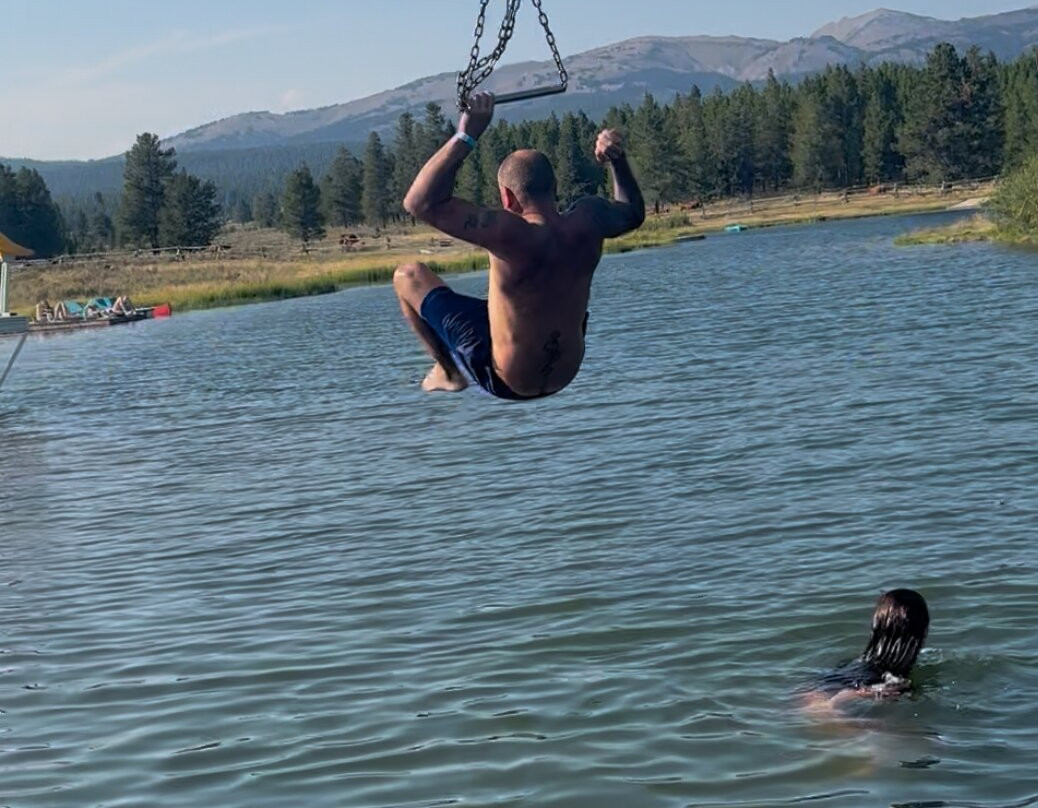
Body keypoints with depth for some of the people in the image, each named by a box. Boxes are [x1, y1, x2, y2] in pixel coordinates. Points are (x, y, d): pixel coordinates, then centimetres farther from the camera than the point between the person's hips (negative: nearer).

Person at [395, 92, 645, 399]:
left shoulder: (511, 235, -32)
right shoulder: (588, 222, -15)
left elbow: (421, 202, -33)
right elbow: (633, 213, 10)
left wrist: (465, 137, -30)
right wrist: (617, 158, 4)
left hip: (506, 382, -6)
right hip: (565, 376, 6)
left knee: (408, 276, 5)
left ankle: (450, 372, 21)